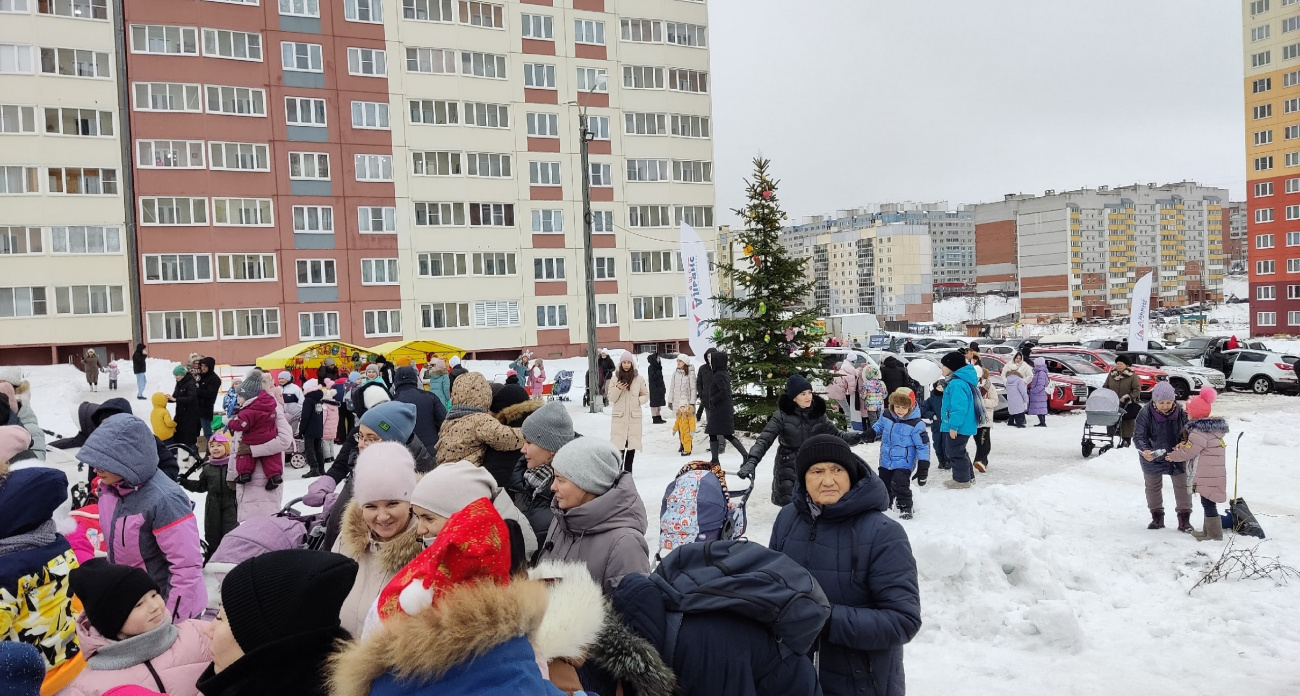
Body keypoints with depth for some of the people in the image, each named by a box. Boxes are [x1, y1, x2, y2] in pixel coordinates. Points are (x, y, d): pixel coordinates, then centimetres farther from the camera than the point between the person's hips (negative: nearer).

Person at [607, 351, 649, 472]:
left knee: (632, 444, 3)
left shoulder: (639, 379, 4)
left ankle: (628, 470, 12)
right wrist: (618, 388, -11)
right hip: (619, 416, 0)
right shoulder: (615, 378, 5)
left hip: (634, 415, 1)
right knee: (619, 444, -7)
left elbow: (646, 395, 12)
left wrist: (638, 401, -7)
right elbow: (611, 398, 6)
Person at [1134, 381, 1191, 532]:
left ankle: (1184, 518, 22)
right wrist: (1145, 450, -40)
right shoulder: (1145, 413, -23)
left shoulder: (1181, 413, -18)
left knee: (1182, 486, 7)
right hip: (1152, 458, 0)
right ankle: (1157, 516, 30)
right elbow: (1138, 436, -21)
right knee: (1153, 487, 13)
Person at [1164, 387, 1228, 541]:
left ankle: (1214, 534, 0)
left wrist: (1173, 456, 6)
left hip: (1207, 475, -10)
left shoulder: (1199, 433, -18)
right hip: (1216, 473, 10)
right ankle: (1208, 530, 28)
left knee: (1208, 503, -4)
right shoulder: (1214, 428, 14)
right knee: (1208, 503, 18)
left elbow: (1188, 452, -10)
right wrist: (1185, 444, 5)